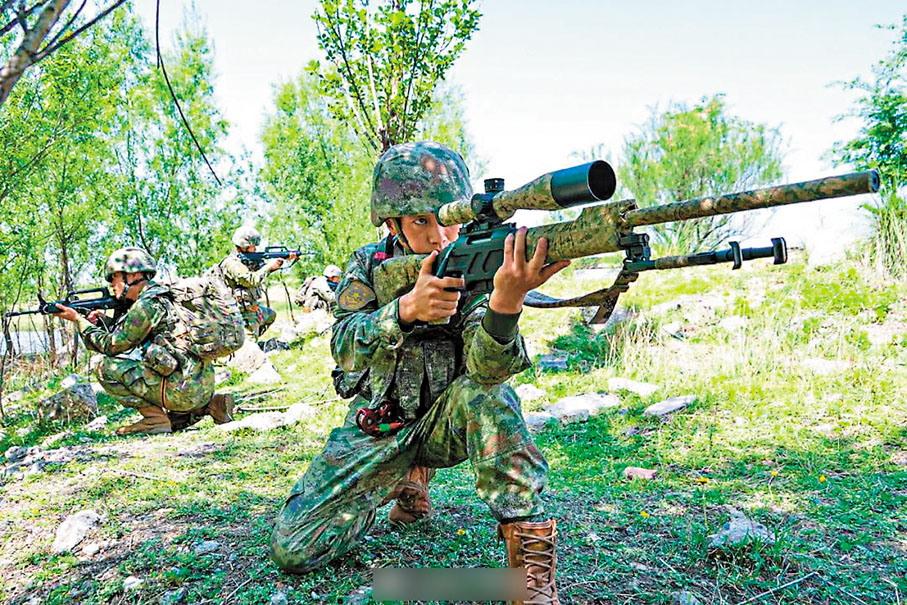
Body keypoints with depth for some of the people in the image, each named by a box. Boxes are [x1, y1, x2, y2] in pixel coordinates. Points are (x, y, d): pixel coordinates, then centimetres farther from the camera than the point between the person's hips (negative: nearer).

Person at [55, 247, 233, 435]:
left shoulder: (147, 304, -11)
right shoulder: (166, 296, 18)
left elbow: (113, 345, -4)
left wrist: (78, 320, 6)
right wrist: (104, 321, 15)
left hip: (184, 388, -9)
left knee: (106, 368, -3)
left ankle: (155, 419, -3)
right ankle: (212, 404, 14)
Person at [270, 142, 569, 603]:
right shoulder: (369, 265, -7)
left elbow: (487, 368, -31)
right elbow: (346, 348, -22)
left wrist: (506, 301, -53)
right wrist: (407, 308, -41)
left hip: (447, 422, -2)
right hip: (377, 426, 2)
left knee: (484, 392, -36)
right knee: (292, 548, -6)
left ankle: (529, 545, -24)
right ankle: (408, 481, 18)